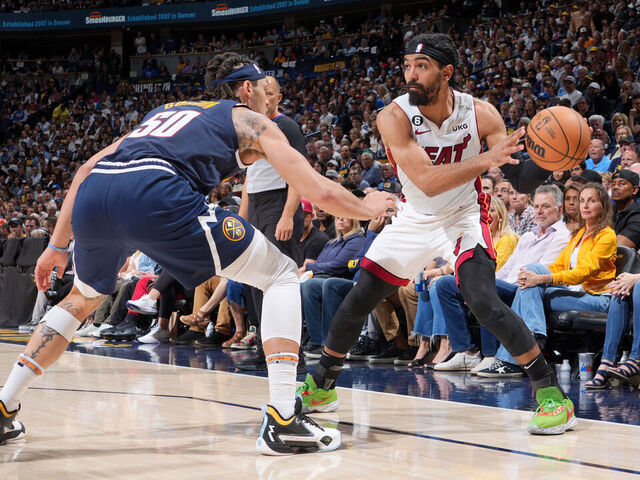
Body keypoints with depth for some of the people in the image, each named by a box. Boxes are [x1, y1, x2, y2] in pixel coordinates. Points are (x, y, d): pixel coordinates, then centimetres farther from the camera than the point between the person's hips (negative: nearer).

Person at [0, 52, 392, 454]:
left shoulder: (165, 112, 39)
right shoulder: (250, 121, 24)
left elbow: (87, 170, 34)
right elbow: (319, 191, 15)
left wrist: (58, 246, 39)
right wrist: (368, 209, 35)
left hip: (93, 196, 6)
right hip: (155, 193, -6)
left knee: (83, 299, 35)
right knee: (281, 276, 9)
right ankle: (282, 420, -3)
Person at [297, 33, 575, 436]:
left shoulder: (480, 113, -20)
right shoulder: (395, 116, -23)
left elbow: (520, 180, -18)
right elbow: (427, 181, -34)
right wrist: (486, 160, -43)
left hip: (463, 216, -2)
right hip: (416, 219, 2)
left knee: (483, 302, -24)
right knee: (358, 300, 4)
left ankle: (550, 389, -12)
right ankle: (322, 385, 27)